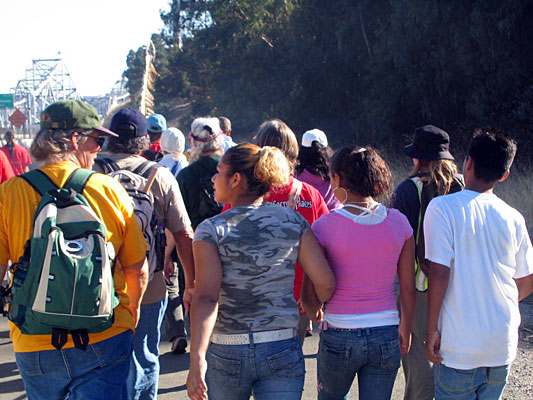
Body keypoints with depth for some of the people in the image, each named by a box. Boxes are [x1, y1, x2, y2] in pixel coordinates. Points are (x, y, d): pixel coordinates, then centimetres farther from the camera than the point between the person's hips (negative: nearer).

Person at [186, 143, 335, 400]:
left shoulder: (211, 230, -7)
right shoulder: (293, 221, 0)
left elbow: (206, 297, -19)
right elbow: (326, 284, -4)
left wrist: (197, 359, -26)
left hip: (226, 353, -1)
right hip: (282, 351, 1)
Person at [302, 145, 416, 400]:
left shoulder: (324, 226, -12)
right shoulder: (399, 222, -3)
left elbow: (310, 295, -8)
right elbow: (408, 288, 3)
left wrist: (314, 313, 15)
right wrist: (406, 328, 19)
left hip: (339, 336, -2)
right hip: (386, 336, 2)